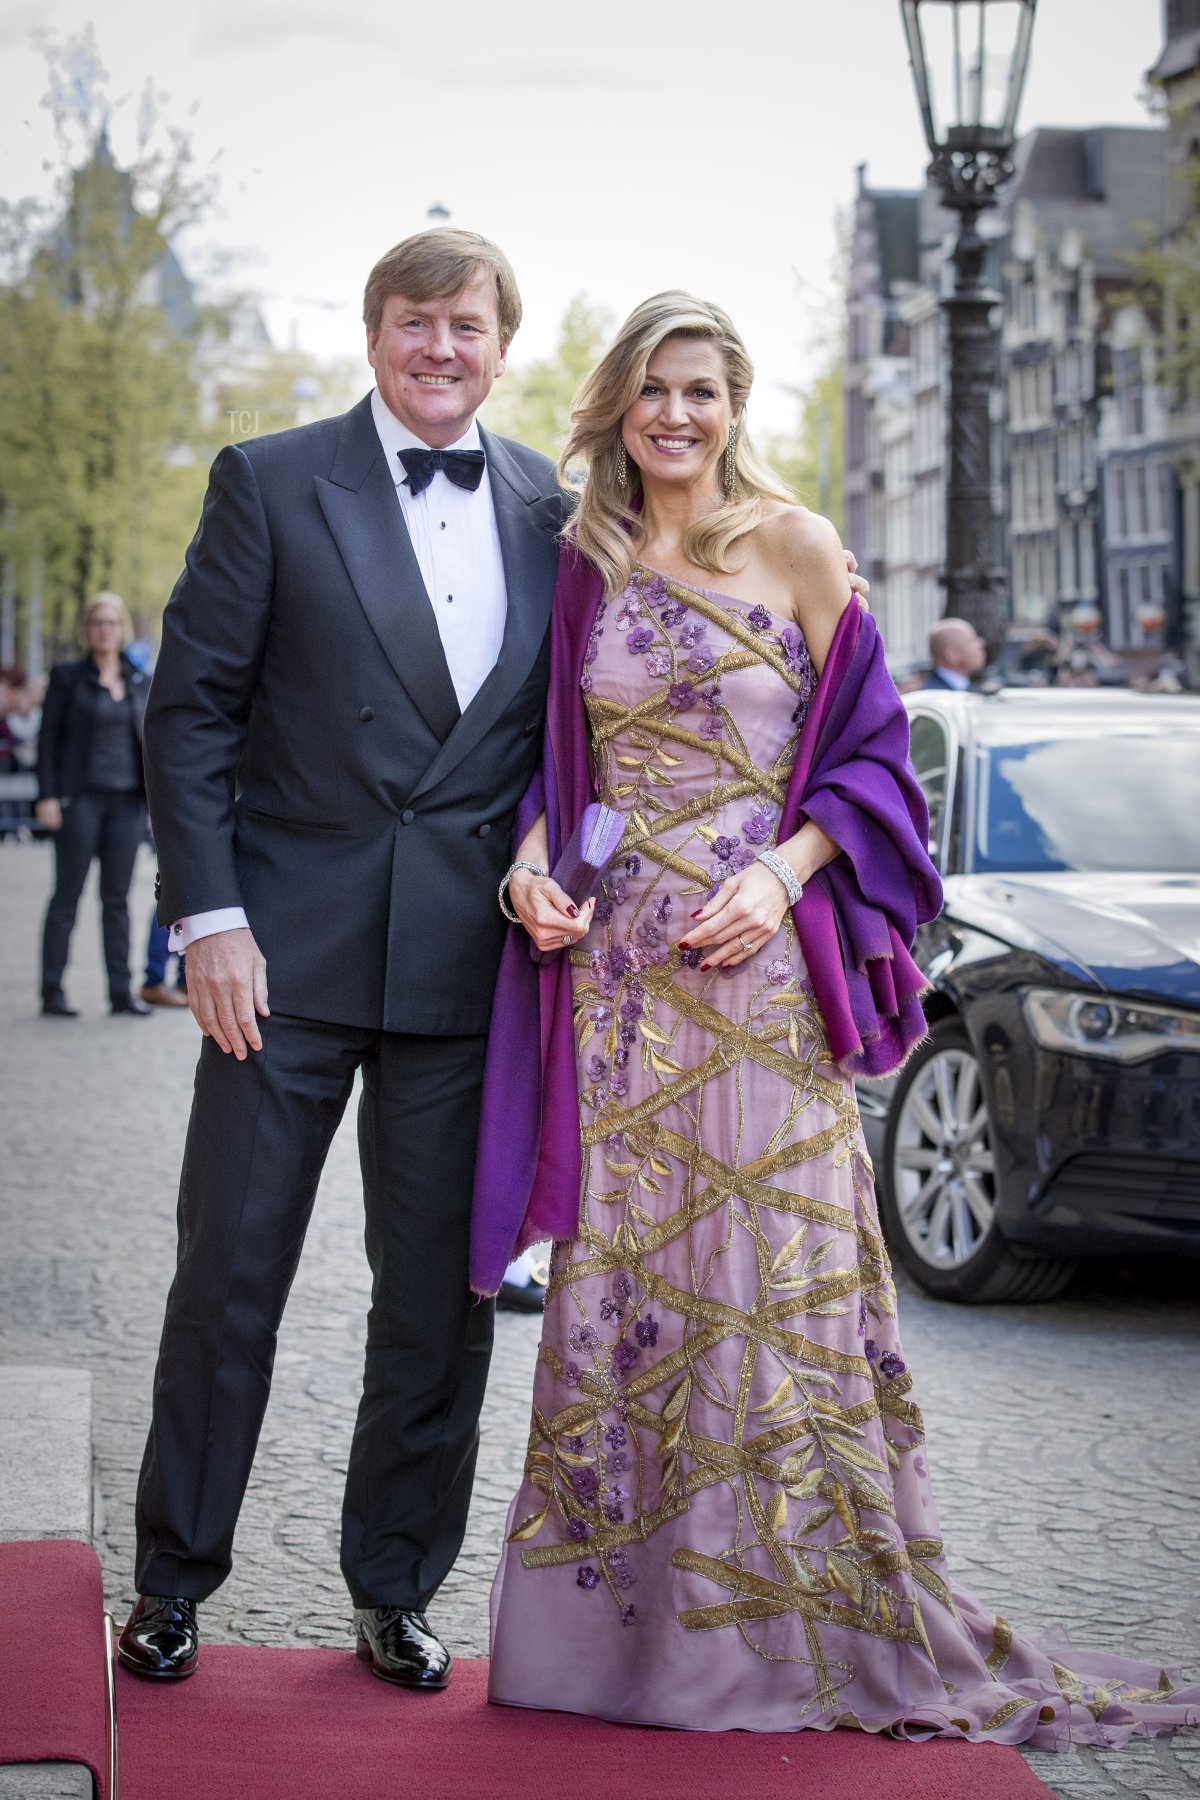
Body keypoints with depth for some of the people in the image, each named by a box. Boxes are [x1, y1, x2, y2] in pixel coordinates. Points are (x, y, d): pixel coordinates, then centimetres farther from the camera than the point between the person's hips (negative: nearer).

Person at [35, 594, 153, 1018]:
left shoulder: (139, 682, 11)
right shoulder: (67, 677, 1)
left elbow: (147, 741, 14)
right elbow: (48, 738, -2)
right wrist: (47, 796, -11)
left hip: (127, 800, 4)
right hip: (80, 797, -4)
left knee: (117, 898, 5)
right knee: (67, 895, -2)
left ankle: (121, 991, 7)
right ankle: (52, 992, 1)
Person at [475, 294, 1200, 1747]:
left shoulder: (794, 548, 0)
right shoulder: (588, 562, 10)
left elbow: (866, 750, -1)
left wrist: (783, 873, -15)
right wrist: (533, 861, -3)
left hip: (755, 969, -3)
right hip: (614, 965, 4)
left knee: (764, 1274, -1)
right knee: (624, 1269, 6)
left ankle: (789, 1617, 10)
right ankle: (630, 1609, 16)